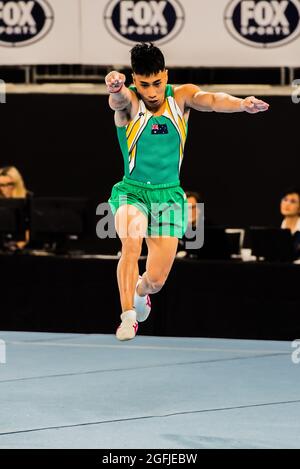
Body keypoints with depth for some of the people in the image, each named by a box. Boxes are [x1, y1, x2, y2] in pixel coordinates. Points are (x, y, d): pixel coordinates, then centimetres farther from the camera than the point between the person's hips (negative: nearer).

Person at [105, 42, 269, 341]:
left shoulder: (181, 96, -6)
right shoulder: (129, 102, -12)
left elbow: (210, 100, -26)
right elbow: (118, 99, -37)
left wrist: (242, 104, -49)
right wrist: (115, 87, -64)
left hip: (169, 194, 2)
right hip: (132, 190, -2)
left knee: (156, 279, 3)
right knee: (131, 240, -35)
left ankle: (140, 291, 40)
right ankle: (128, 316, -27)